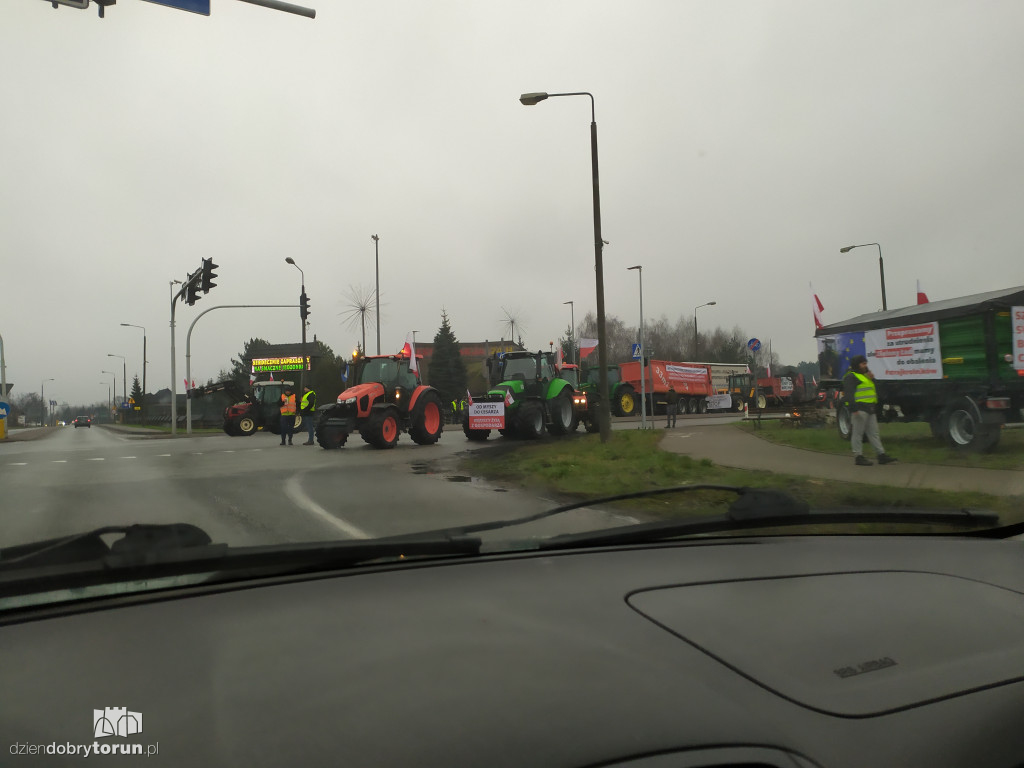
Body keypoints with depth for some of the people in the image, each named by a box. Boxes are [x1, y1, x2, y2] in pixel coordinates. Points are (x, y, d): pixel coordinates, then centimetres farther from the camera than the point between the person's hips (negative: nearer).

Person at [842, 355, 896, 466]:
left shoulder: (865, 376, 24)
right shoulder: (851, 377, -8)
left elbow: (874, 390, 25)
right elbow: (849, 394, -18)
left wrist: (872, 379, 8)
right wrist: (854, 409, -26)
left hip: (870, 409, 10)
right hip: (860, 409, -10)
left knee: (873, 433, 10)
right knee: (858, 433, -4)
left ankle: (881, 455, 13)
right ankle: (858, 456, -1)